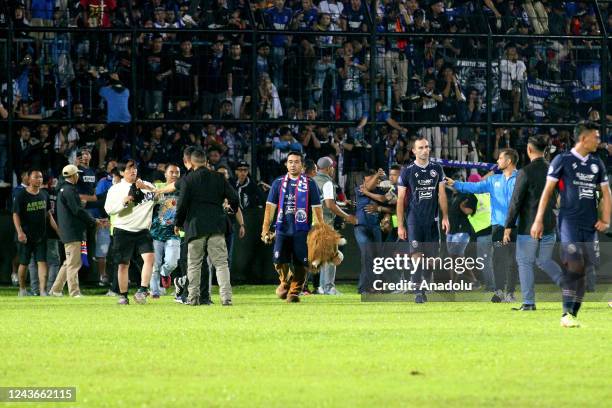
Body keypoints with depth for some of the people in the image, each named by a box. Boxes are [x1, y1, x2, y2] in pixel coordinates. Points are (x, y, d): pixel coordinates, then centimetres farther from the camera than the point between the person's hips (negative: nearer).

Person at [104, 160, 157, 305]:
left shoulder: (146, 186, 9)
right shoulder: (115, 189, 6)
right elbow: (109, 209, -3)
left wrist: (147, 187, -17)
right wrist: (124, 201, -16)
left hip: (142, 230, 1)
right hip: (123, 230, -1)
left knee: (150, 257, -20)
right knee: (123, 264, 3)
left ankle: (143, 290, -20)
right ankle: (123, 295, 14)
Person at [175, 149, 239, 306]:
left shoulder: (188, 180, -3)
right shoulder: (219, 178, 5)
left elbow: (182, 203, -7)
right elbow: (233, 198, 3)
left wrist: (178, 224, 7)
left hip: (196, 227, -2)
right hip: (216, 227, 2)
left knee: (194, 264, 9)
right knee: (221, 263, 1)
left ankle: (193, 297, 7)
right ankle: (226, 297, -11)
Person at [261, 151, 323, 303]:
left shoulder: (310, 184, 5)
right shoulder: (278, 183, 10)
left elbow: (317, 208, 4)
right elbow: (270, 206, 7)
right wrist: (265, 229, -1)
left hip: (302, 230, -1)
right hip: (282, 228, 1)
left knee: (300, 264, -5)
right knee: (279, 261, -7)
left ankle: (294, 291, 6)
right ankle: (285, 281, 21)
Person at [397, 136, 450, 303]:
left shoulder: (437, 169, 9)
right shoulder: (407, 171, 0)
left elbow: (441, 194, 13)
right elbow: (400, 200, 1)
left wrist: (445, 217, 4)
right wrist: (400, 226, -3)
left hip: (432, 220, 3)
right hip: (414, 219, -3)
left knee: (431, 257, 4)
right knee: (416, 255, -12)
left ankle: (425, 289, 17)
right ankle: (419, 292, -12)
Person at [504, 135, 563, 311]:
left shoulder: (526, 172, -12)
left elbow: (516, 201, -12)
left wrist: (508, 226, -7)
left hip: (529, 226, -6)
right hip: (549, 225, 6)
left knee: (525, 263, 4)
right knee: (544, 260, 18)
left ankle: (528, 302, 2)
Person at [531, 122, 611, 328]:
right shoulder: (563, 160, -1)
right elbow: (547, 190, -2)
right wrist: (539, 220, -6)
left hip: (590, 224, 5)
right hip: (569, 221, -5)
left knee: (582, 269, 3)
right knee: (574, 265, -18)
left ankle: (573, 314, 10)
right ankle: (567, 314, -18)